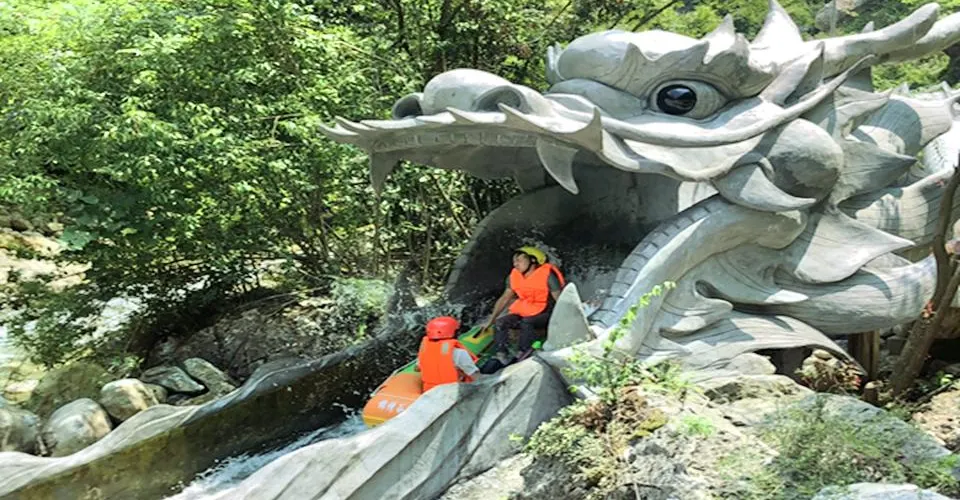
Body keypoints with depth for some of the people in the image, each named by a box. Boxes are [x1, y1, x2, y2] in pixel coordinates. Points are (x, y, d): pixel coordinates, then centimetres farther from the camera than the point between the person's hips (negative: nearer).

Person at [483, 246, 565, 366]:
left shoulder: (548, 275, -14)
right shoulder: (514, 276, 3)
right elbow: (504, 299, 11)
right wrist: (490, 321, 8)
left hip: (545, 314, -6)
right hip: (524, 313, 6)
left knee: (526, 323, -35)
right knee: (500, 323, -16)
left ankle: (522, 354, -30)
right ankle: (501, 355, -22)